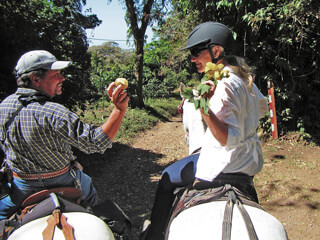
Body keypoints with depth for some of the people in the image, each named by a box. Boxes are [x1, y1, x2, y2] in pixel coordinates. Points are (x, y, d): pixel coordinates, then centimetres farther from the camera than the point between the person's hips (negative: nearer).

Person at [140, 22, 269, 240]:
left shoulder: (223, 84, -24)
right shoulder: (244, 76, 5)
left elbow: (230, 139, -31)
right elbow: (263, 108, 20)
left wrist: (205, 111, -44)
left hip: (228, 163, -10)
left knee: (168, 177, 7)